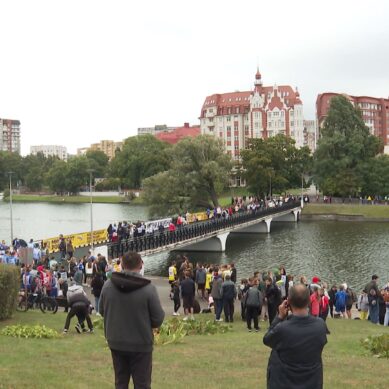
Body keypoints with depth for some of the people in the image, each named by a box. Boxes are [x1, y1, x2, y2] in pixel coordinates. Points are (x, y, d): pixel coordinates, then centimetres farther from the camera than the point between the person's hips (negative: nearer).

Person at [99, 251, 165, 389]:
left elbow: (101, 311, 8)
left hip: (116, 343, 4)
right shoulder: (148, 288, -19)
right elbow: (158, 319, -12)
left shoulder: (108, 285, -6)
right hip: (141, 344, -4)